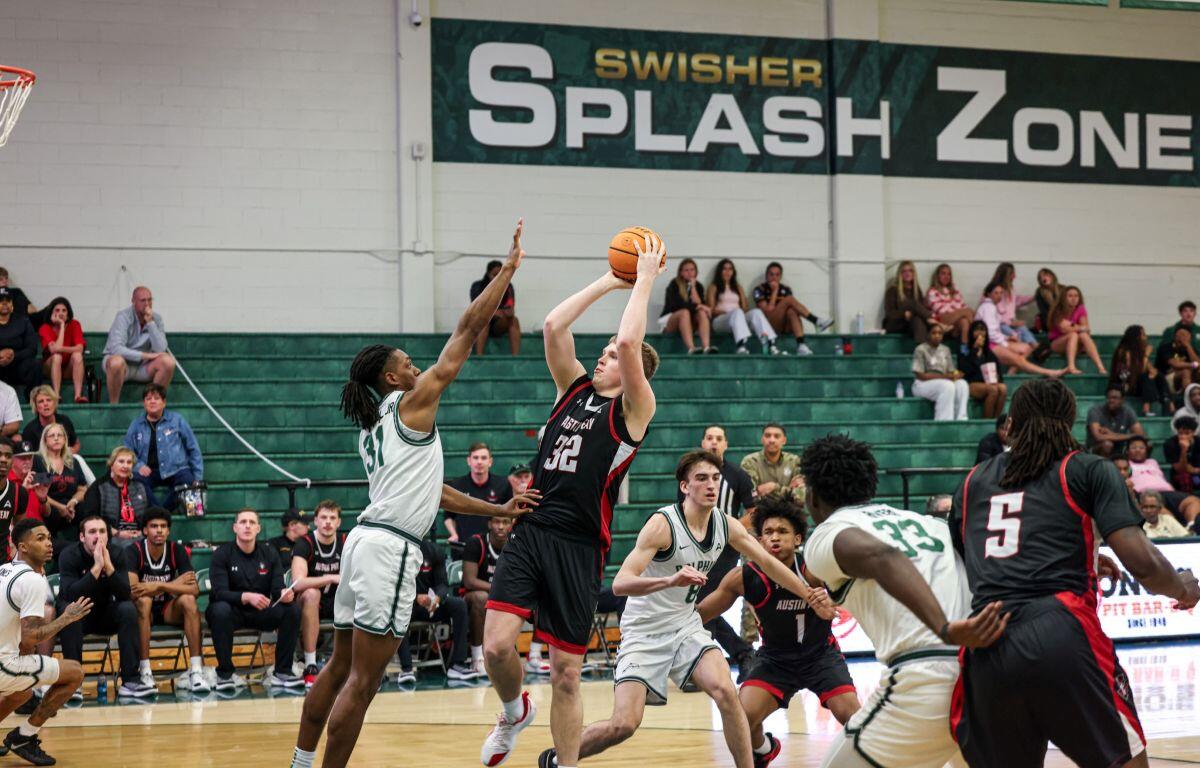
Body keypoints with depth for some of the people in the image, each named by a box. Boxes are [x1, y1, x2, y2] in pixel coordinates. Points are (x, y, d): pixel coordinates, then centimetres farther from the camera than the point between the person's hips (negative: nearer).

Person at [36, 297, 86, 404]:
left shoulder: (74, 325, -6)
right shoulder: (45, 328, -11)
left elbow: (80, 348, -20)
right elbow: (54, 349, -27)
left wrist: (60, 349, -32)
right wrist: (62, 326, -22)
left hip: (70, 367, 1)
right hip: (50, 367, -1)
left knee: (77, 355, -29)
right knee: (57, 356, -32)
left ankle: (78, 395, -42)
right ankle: (56, 396, -44)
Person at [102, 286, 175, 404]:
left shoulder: (156, 318, -3)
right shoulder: (124, 317, -15)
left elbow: (160, 349, -16)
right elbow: (116, 349, -27)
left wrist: (150, 323, -22)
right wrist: (145, 355, -25)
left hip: (143, 366, 4)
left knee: (168, 362, -22)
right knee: (116, 362, -39)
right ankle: (113, 406, -22)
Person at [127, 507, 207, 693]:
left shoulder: (177, 550, -6)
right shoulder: (134, 552, -13)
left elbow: (194, 589, -16)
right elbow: (131, 590, -29)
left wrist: (159, 586, -28)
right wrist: (174, 584, -21)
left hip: (169, 609, 2)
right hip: (144, 611, -2)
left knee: (188, 600, -28)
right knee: (143, 600, -35)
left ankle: (196, 671, -32)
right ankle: (144, 671, -35)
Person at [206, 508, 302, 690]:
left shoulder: (269, 553, 4)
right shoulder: (222, 554, -7)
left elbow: (277, 589, -2)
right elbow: (219, 593, -19)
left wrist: (284, 594, -28)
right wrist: (247, 597, -38)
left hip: (260, 613, 3)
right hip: (232, 610, -3)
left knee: (292, 609, -21)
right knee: (220, 610, -37)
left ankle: (281, 672, -15)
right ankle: (225, 674, -24)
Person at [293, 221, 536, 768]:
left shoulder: (372, 428, 22)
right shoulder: (412, 402, -1)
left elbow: (430, 491, 26)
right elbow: (469, 328, -3)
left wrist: (498, 511, 27)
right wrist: (509, 268, 3)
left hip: (364, 541, 9)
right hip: (391, 548, -9)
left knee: (340, 668, 15)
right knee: (363, 681, -8)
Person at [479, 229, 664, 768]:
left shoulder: (634, 409, 1)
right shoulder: (575, 388, 16)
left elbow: (629, 343, -14)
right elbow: (553, 327, 6)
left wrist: (645, 280, -4)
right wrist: (609, 281, 9)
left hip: (578, 546, -4)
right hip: (530, 529, 4)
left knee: (566, 673, 2)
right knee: (497, 646, -10)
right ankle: (515, 711, 21)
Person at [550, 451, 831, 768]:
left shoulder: (726, 525, -3)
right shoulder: (663, 524, -23)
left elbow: (767, 562, 12)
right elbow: (620, 583, -32)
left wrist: (810, 594, 11)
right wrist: (670, 580, -48)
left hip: (686, 627, 5)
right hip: (645, 632, -5)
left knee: (726, 694, -19)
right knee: (624, 724, -14)